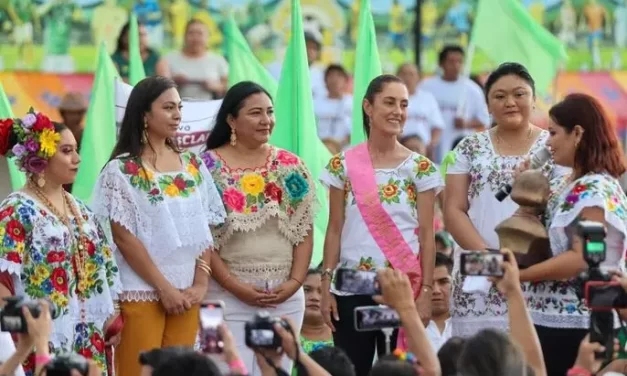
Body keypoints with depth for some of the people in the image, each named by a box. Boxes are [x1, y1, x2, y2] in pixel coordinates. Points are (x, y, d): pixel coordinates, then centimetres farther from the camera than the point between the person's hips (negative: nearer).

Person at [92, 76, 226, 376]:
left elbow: (205, 230, 9)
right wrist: (164, 288, -12)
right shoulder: (121, 170, -5)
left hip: (185, 294, 5)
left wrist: (200, 283, -3)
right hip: (140, 292, -5)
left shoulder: (193, 166, 10)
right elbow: (124, 238, -10)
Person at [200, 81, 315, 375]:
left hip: (285, 296, 4)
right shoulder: (208, 167, -2)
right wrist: (234, 285, -12)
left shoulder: (291, 167, 9)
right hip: (228, 295, -4)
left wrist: (295, 282, -5)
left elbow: (304, 232, 9)